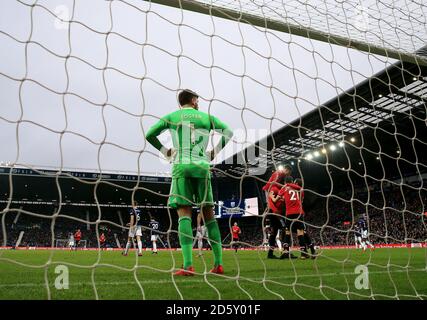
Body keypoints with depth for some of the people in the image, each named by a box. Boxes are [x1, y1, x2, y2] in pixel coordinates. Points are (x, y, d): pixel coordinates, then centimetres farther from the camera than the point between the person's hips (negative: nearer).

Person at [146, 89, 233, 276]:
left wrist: (165, 151, 17)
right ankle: (218, 263, 7)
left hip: (181, 166, -2)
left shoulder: (171, 117, 11)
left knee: (184, 213, -6)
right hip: (203, 167, 2)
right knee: (208, 214, 7)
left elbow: (149, 135, 7)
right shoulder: (207, 117, 15)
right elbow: (228, 132, 15)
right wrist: (215, 152, 18)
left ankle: (188, 265, -18)